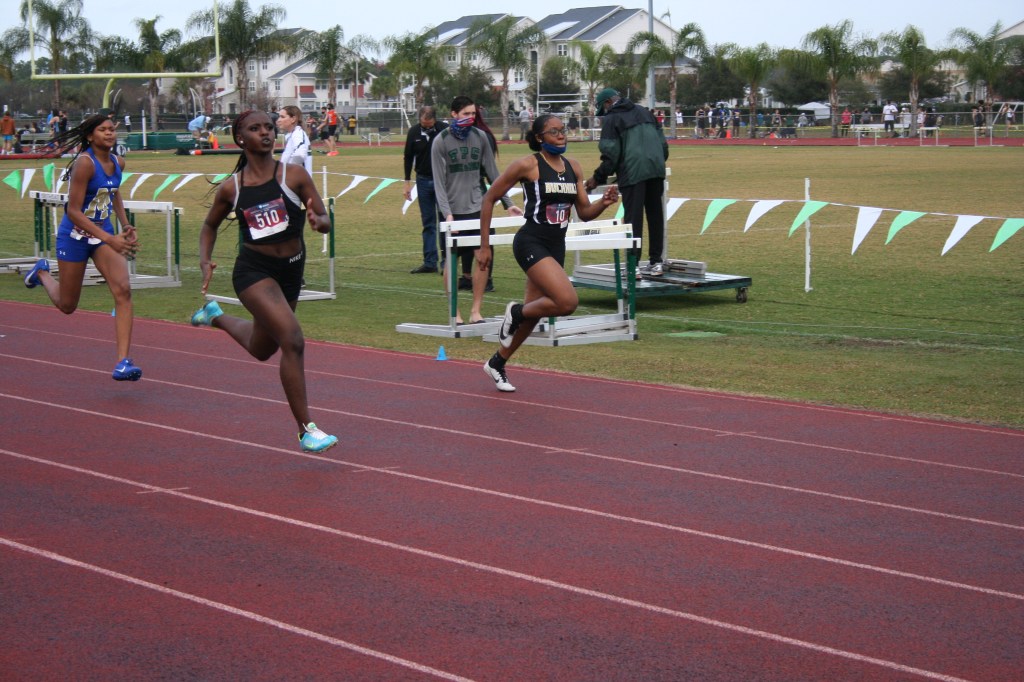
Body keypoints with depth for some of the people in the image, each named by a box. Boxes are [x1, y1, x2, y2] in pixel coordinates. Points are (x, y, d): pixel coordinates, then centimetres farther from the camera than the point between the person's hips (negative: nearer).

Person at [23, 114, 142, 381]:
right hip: (75, 235, -5)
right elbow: (74, 211, -23)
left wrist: (126, 226, 8)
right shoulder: (84, 163, -21)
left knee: (123, 290, -17)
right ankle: (42, 272, 44)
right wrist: (110, 240, -30)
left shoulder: (118, 163, 1)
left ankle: (123, 362, -20)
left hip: (104, 232, 5)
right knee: (67, 305, 10)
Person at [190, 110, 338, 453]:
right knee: (292, 341, -22)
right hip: (254, 271, -4)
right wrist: (205, 261, -5)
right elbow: (209, 225, 12)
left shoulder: (294, 175, -5)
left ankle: (215, 316, 55)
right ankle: (306, 430, -14)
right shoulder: (231, 188, -4)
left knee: (261, 350, 24)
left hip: (291, 271, 4)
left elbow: (326, 221, -5)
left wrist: (317, 221, -29)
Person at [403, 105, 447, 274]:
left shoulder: (445, 129, -11)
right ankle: (430, 262, 11)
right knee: (428, 223, 7)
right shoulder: (414, 132, -1)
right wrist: (407, 182, 8)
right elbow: (409, 157, 9)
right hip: (423, 180, 3)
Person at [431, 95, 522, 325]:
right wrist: (447, 213, -17)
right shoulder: (441, 141, -4)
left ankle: (476, 310, 5)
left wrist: (507, 203, 6)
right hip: (453, 209, -3)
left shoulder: (480, 137, 5)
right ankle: (455, 313, 10)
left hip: (477, 207, 3)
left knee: (484, 256, -4)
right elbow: (439, 181, -7)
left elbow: (492, 173, 10)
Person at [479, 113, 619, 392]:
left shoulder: (573, 167, 9)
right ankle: (516, 312, 3)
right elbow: (489, 199, -4)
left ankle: (497, 364, 33)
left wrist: (604, 203, -9)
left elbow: (584, 213, 13)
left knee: (534, 311, 13)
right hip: (531, 243, -7)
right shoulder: (528, 165, -9)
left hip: (556, 246, 7)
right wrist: (484, 246, -4)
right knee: (568, 301, -23)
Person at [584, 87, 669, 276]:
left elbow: (611, 154, -5)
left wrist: (598, 178, 4)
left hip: (632, 173, -6)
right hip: (656, 170, 6)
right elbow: (663, 142, 20)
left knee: (633, 218, -3)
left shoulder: (611, 119, 1)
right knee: (656, 216, 12)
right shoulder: (643, 112, 21)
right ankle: (656, 261, 17)